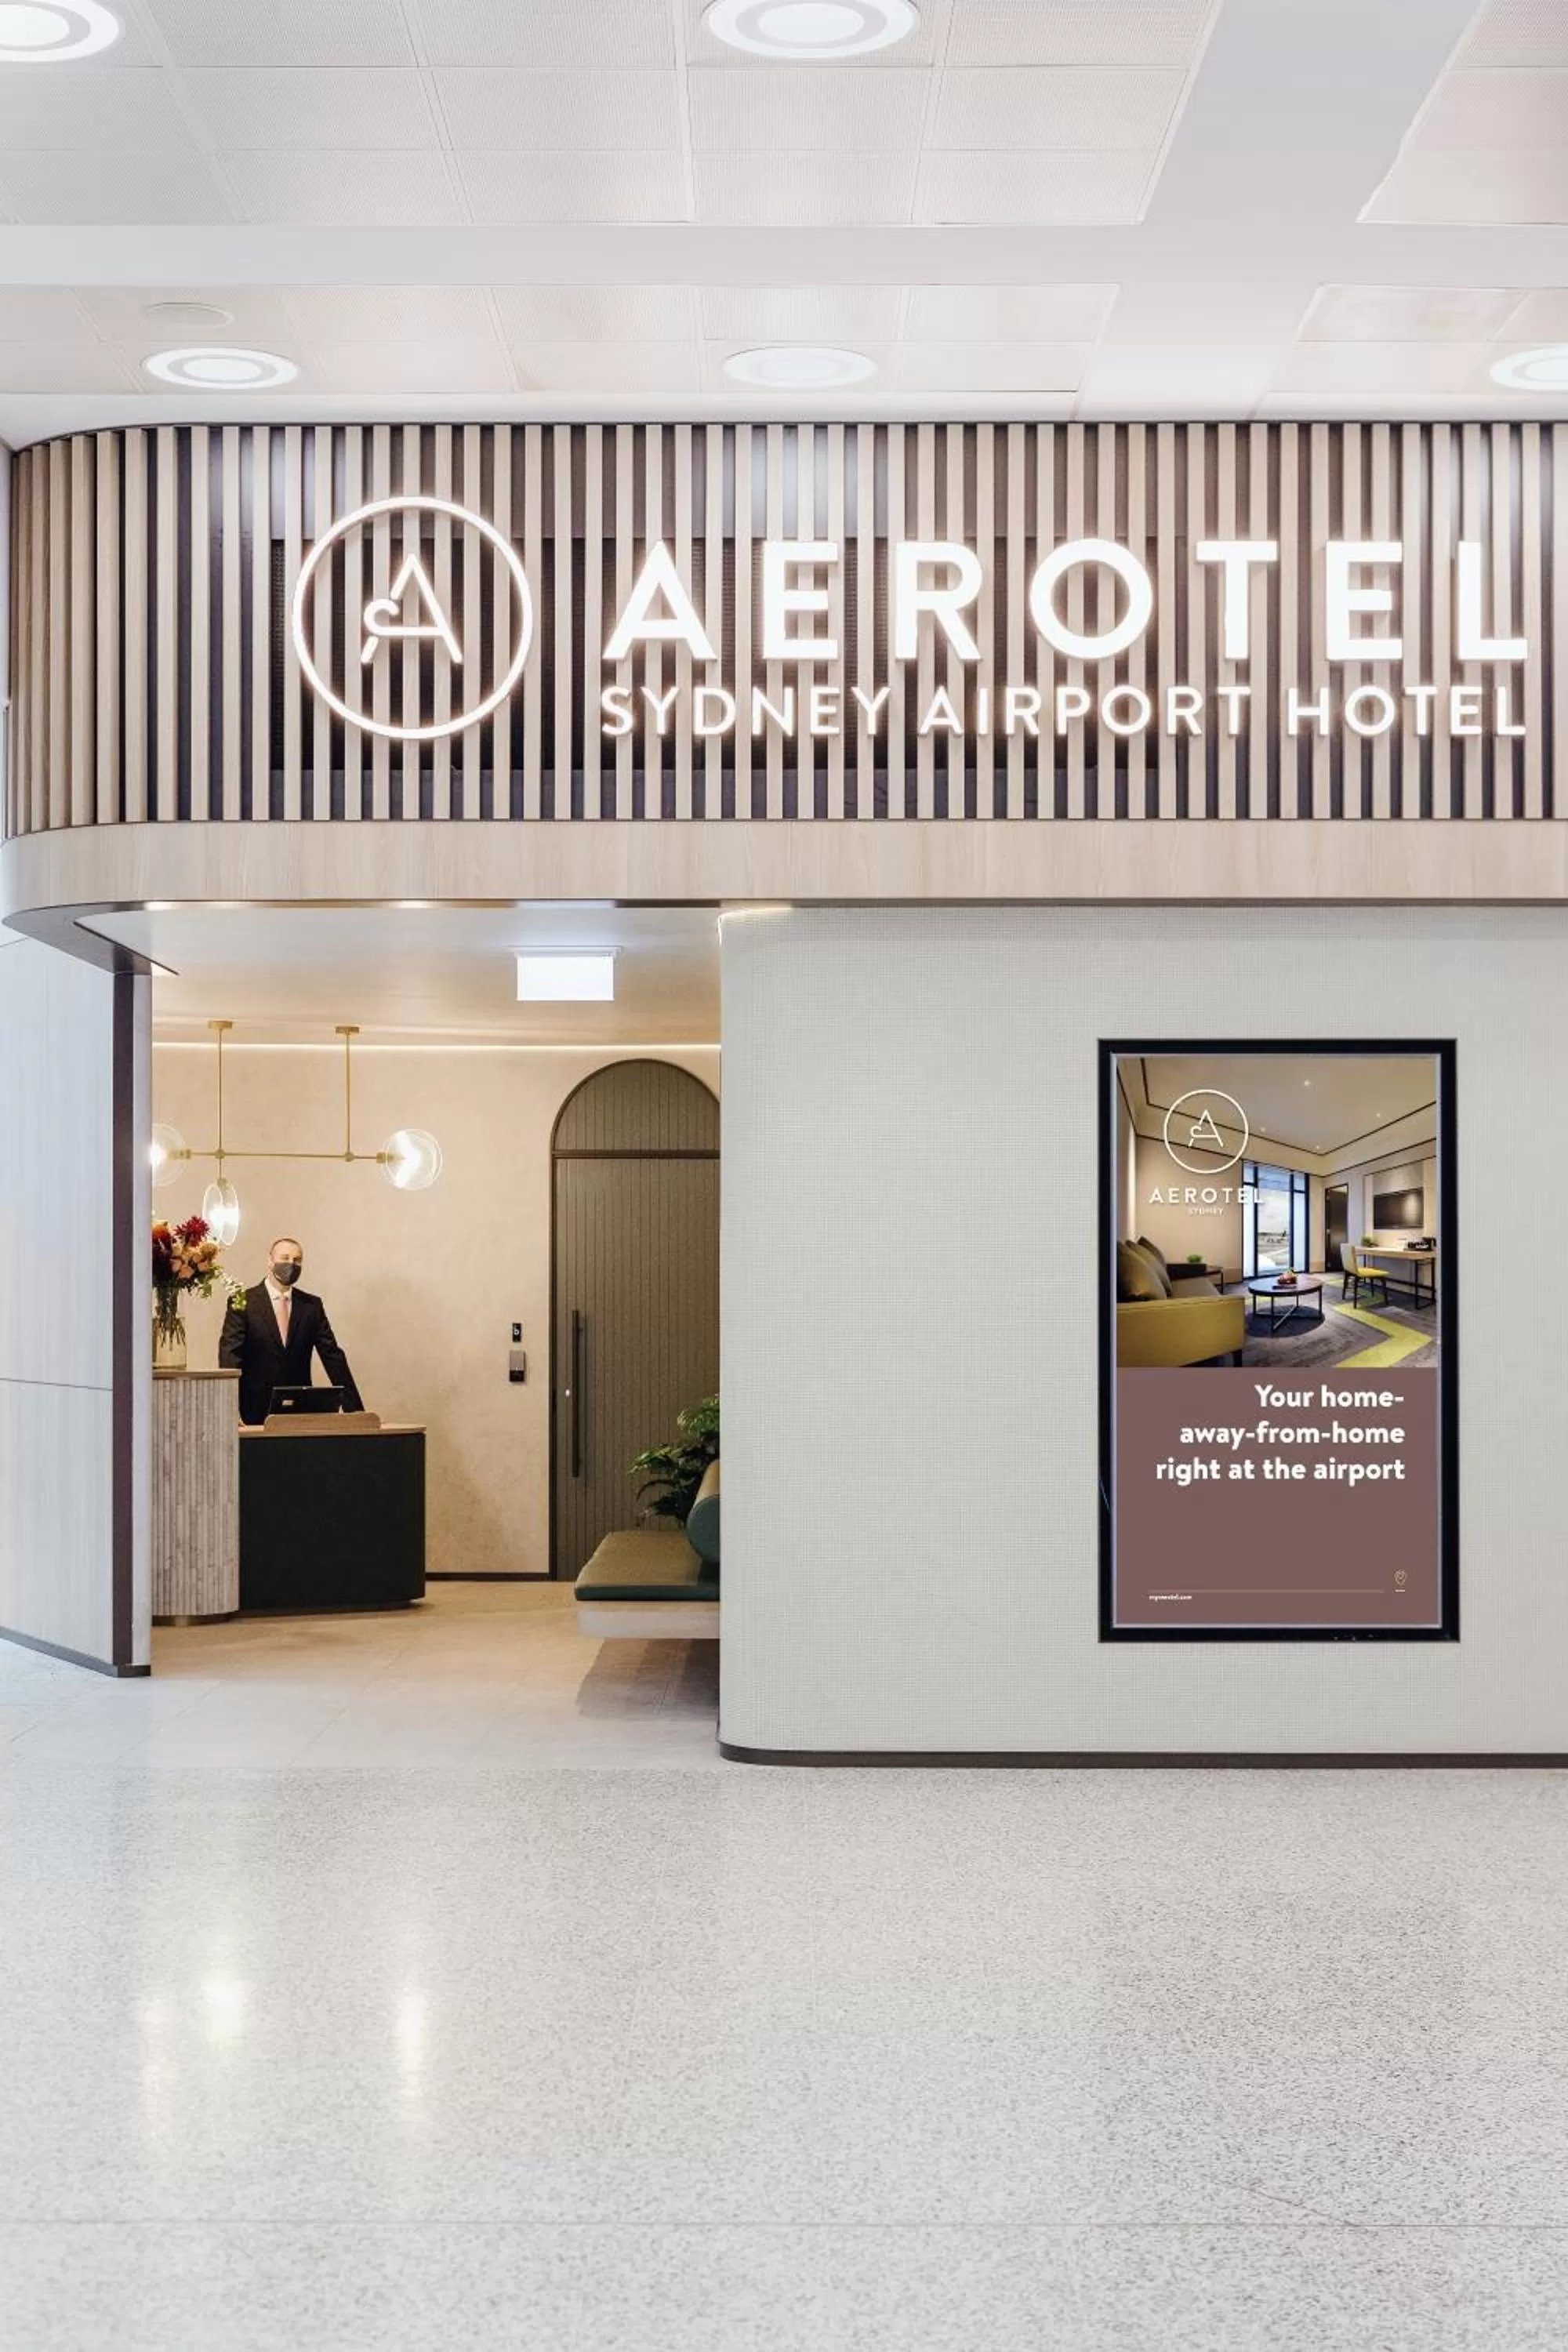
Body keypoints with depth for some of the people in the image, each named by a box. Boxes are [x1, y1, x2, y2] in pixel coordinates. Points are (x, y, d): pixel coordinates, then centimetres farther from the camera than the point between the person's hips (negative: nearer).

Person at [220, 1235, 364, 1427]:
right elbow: (229, 1355, -10)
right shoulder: (244, 1302, -2)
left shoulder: (312, 1305, 9)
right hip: (255, 1413, -3)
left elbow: (332, 1356, 8)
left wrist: (354, 1410, 0)